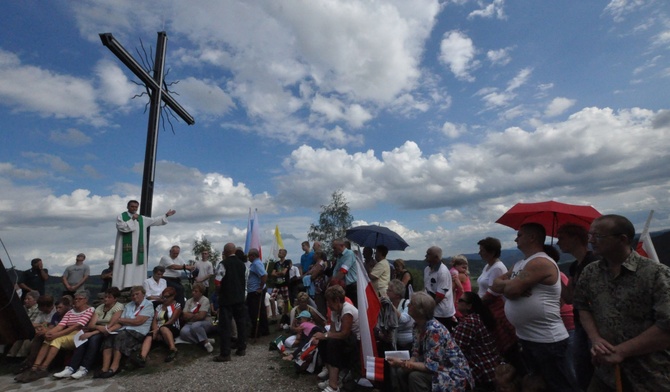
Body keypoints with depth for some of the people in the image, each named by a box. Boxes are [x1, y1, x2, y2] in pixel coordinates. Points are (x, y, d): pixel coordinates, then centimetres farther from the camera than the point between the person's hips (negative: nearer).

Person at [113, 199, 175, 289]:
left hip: (138, 249, 4)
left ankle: (137, 287, 2)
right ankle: (125, 287, -9)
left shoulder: (142, 219, 15)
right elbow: (122, 228, -13)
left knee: (137, 269, 1)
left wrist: (166, 215, 8)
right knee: (126, 268, -9)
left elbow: (155, 221, 14)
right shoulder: (121, 217, 3)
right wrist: (132, 219, -12)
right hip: (126, 248, -4)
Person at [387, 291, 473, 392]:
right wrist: (409, 362, -20)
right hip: (438, 368, 8)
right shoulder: (418, 325, -3)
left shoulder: (434, 330, -29)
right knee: (402, 372, -5)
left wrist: (402, 363, -25)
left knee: (415, 376, -26)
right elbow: (417, 352, 2)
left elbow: (430, 366, -27)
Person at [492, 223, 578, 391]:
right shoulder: (520, 264, 12)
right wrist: (510, 284, -14)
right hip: (525, 338, 10)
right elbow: (496, 284, 6)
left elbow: (511, 290, -27)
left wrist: (505, 284, -5)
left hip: (547, 340, -10)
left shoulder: (540, 263, -20)